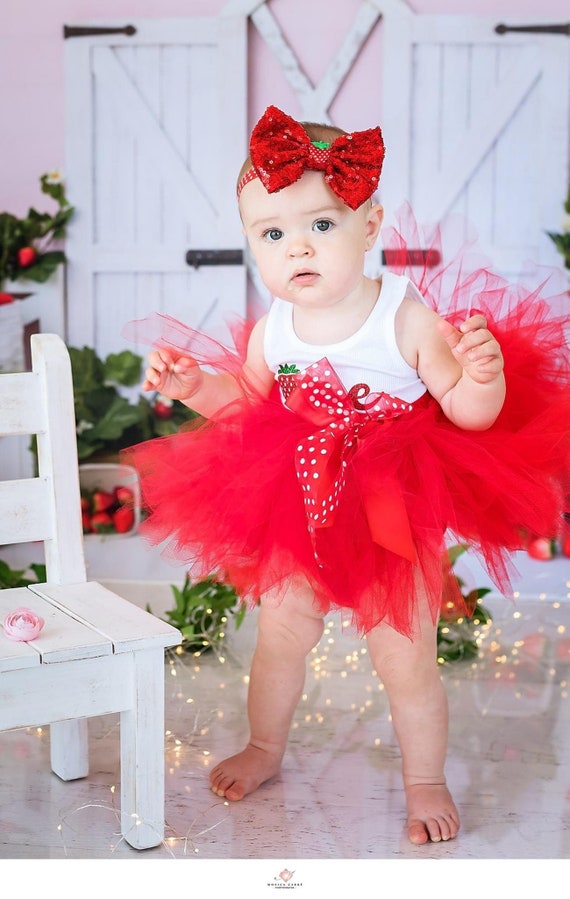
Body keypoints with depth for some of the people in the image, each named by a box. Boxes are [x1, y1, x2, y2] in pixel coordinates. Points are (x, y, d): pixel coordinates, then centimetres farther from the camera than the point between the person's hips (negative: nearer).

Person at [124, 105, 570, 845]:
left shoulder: (407, 319, -20)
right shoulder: (272, 332, -8)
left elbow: (467, 411, -17)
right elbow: (247, 399, 12)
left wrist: (481, 373, -37)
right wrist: (195, 384, -4)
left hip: (395, 522, -4)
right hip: (294, 519, 4)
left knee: (406, 660, 7)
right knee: (280, 639, 21)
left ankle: (425, 780, 33)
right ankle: (265, 749, 49)